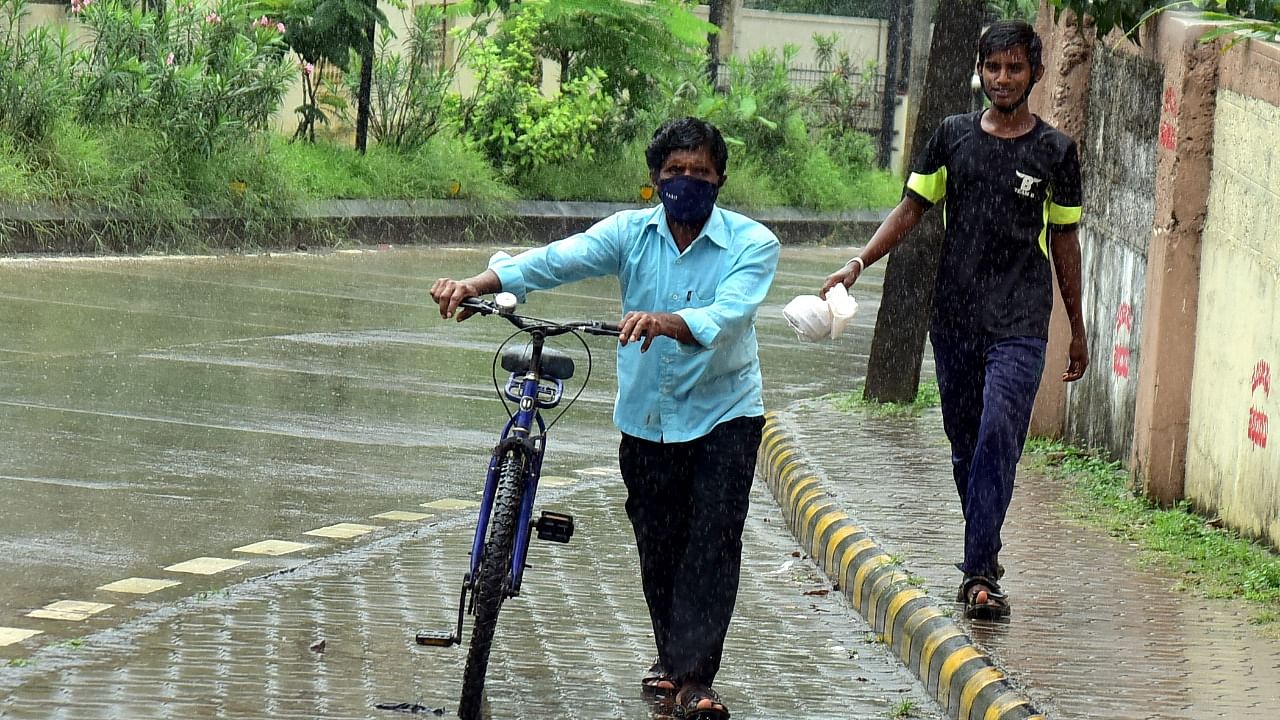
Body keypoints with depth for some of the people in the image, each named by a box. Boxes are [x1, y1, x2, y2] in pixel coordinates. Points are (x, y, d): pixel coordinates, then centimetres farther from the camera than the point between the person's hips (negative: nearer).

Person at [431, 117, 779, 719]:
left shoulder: (752, 244, -11)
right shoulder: (631, 233, -4)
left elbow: (727, 314, -29)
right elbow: (557, 260, -16)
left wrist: (666, 321, -49)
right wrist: (475, 285, -31)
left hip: (723, 414, -3)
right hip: (646, 417, 3)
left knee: (713, 541, -11)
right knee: (657, 544, 10)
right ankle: (672, 658, 29)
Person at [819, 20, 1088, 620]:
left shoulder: (1054, 151, 4)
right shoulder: (953, 137, 8)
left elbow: (1064, 241, 11)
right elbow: (911, 209, 9)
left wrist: (1077, 331, 15)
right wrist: (858, 263, -7)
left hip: (1020, 324, -3)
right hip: (954, 318, 3)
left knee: (998, 440, -16)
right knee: (966, 450, 8)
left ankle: (979, 573, -19)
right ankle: (983, 563, 22)